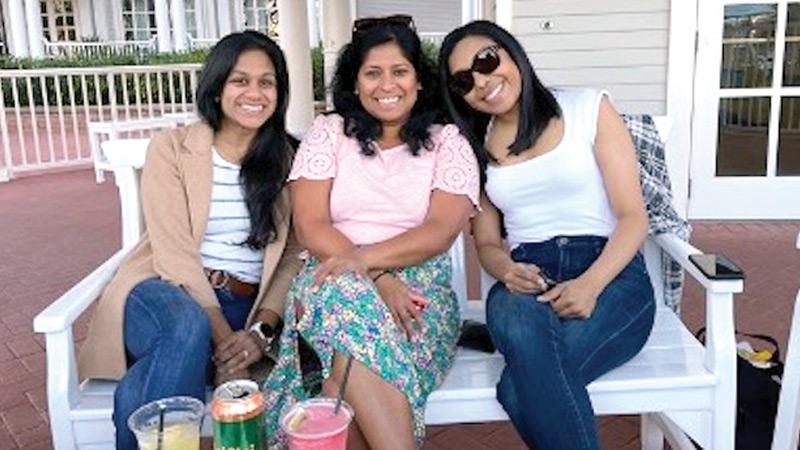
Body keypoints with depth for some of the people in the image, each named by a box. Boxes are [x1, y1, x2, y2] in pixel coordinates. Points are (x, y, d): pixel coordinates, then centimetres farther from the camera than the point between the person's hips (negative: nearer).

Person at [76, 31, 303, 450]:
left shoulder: (286, 159, 8)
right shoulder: (171, 148, 0)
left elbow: (294, 255, 3)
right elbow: (175, 253, -10)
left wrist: (261, 331, -13)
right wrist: (224, 340, -21)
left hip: (244, 308, 0)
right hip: (166, 293, 0)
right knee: (187, 326, -38)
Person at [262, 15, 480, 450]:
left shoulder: (448, 142, 7)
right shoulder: (329, 132, 8)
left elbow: (439, 232, -7)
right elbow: (310, 225, -3)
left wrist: (364, 259, -23)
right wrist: (375, 280, -18)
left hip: (419, 286, 0)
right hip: (335, 280, 1)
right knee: (349, 300, -37)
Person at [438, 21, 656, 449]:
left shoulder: (588, 108, 6)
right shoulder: (476, 147, 17)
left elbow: (633, 216, 0)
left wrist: (590, 285, -19)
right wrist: (507, 271, -9)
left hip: (610, 273, -2)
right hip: (524, 285, 3)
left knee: (522, 386, -34)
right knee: (522, 325, -37)